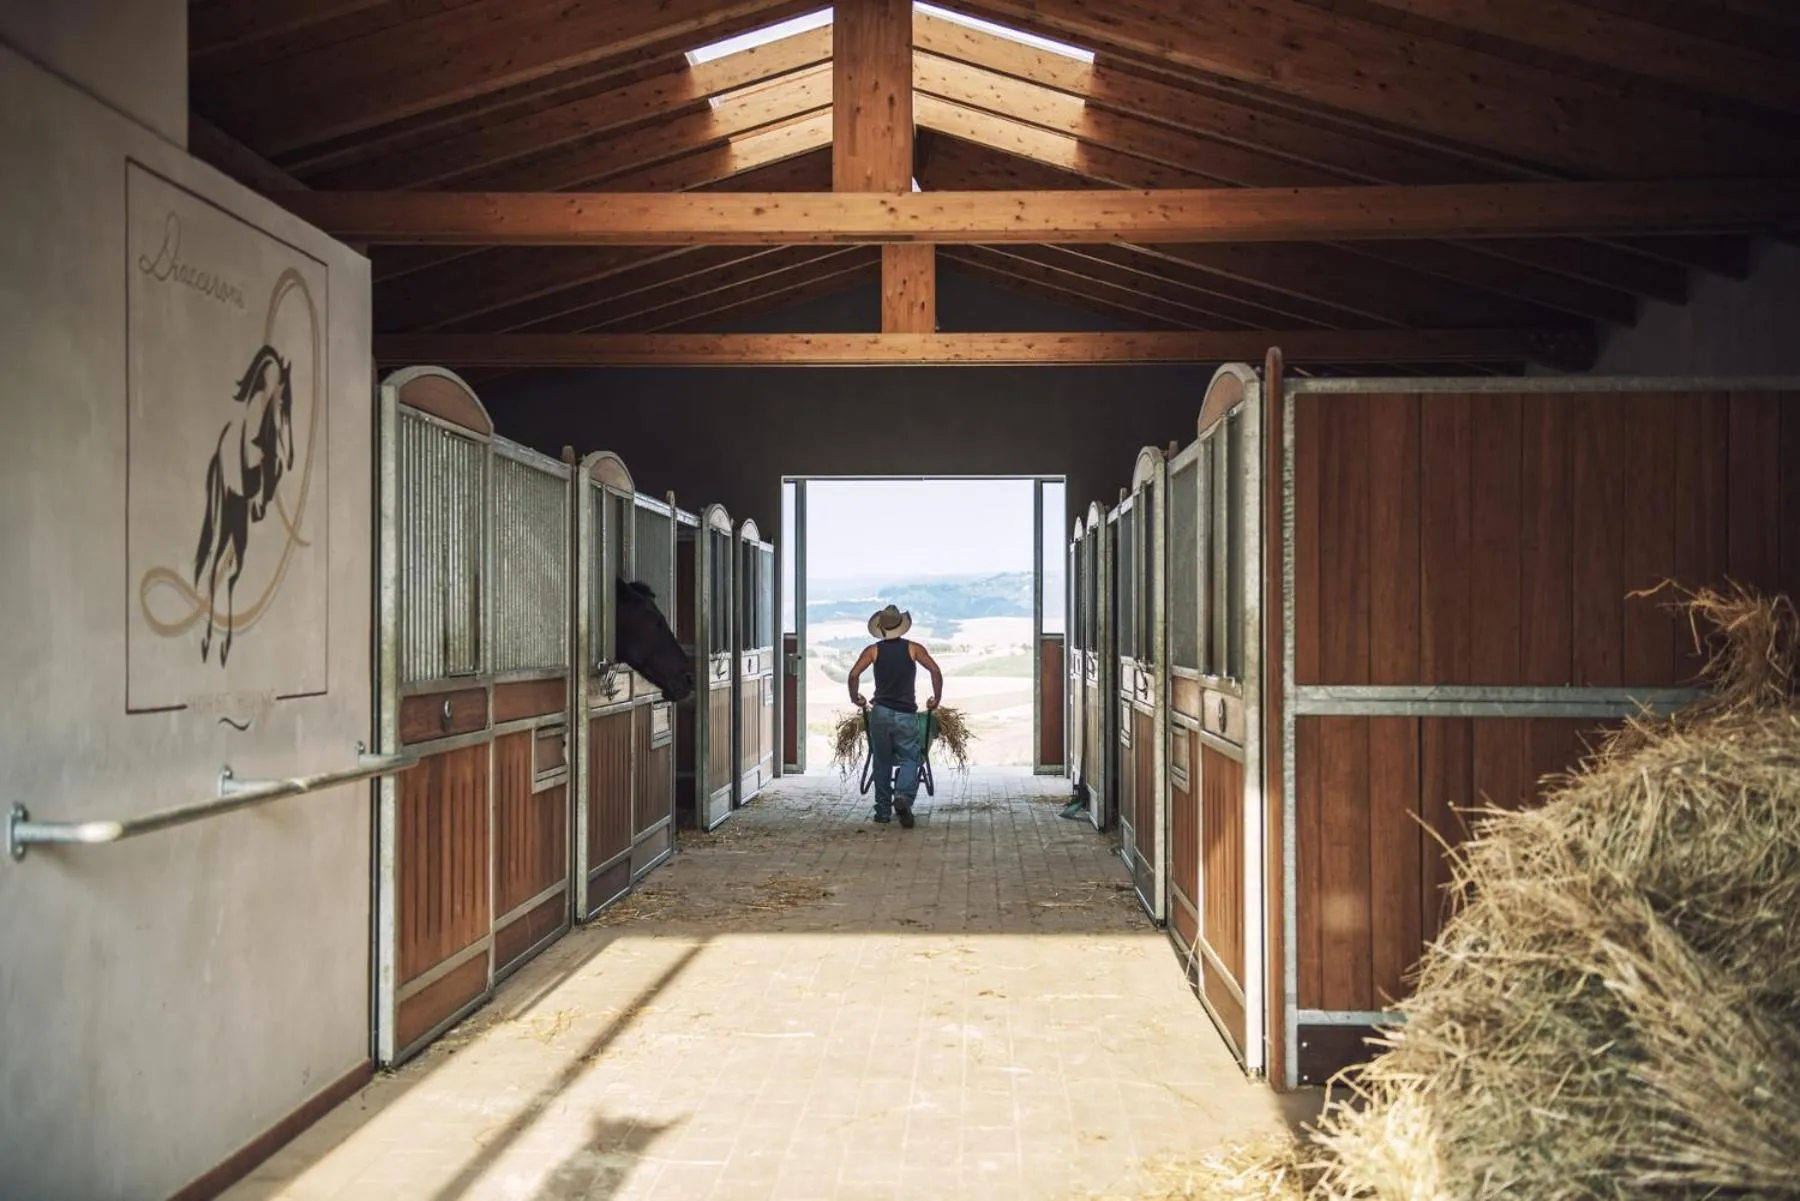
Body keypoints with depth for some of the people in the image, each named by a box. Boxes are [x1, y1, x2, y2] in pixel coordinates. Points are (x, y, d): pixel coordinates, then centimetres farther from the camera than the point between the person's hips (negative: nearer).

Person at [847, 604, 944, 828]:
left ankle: (883, 810, 12)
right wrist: (936, 699, 5)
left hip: (880, 713, 1)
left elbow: (854, 675, -6)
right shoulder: (913, 648, 3)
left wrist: (856, 698, 9)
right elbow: (935, 671, -6)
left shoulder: (873, 650, 4)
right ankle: (903, 796, -22)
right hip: (907, 715, -1)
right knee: (909, 759, 4)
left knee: (882, 762, 11)